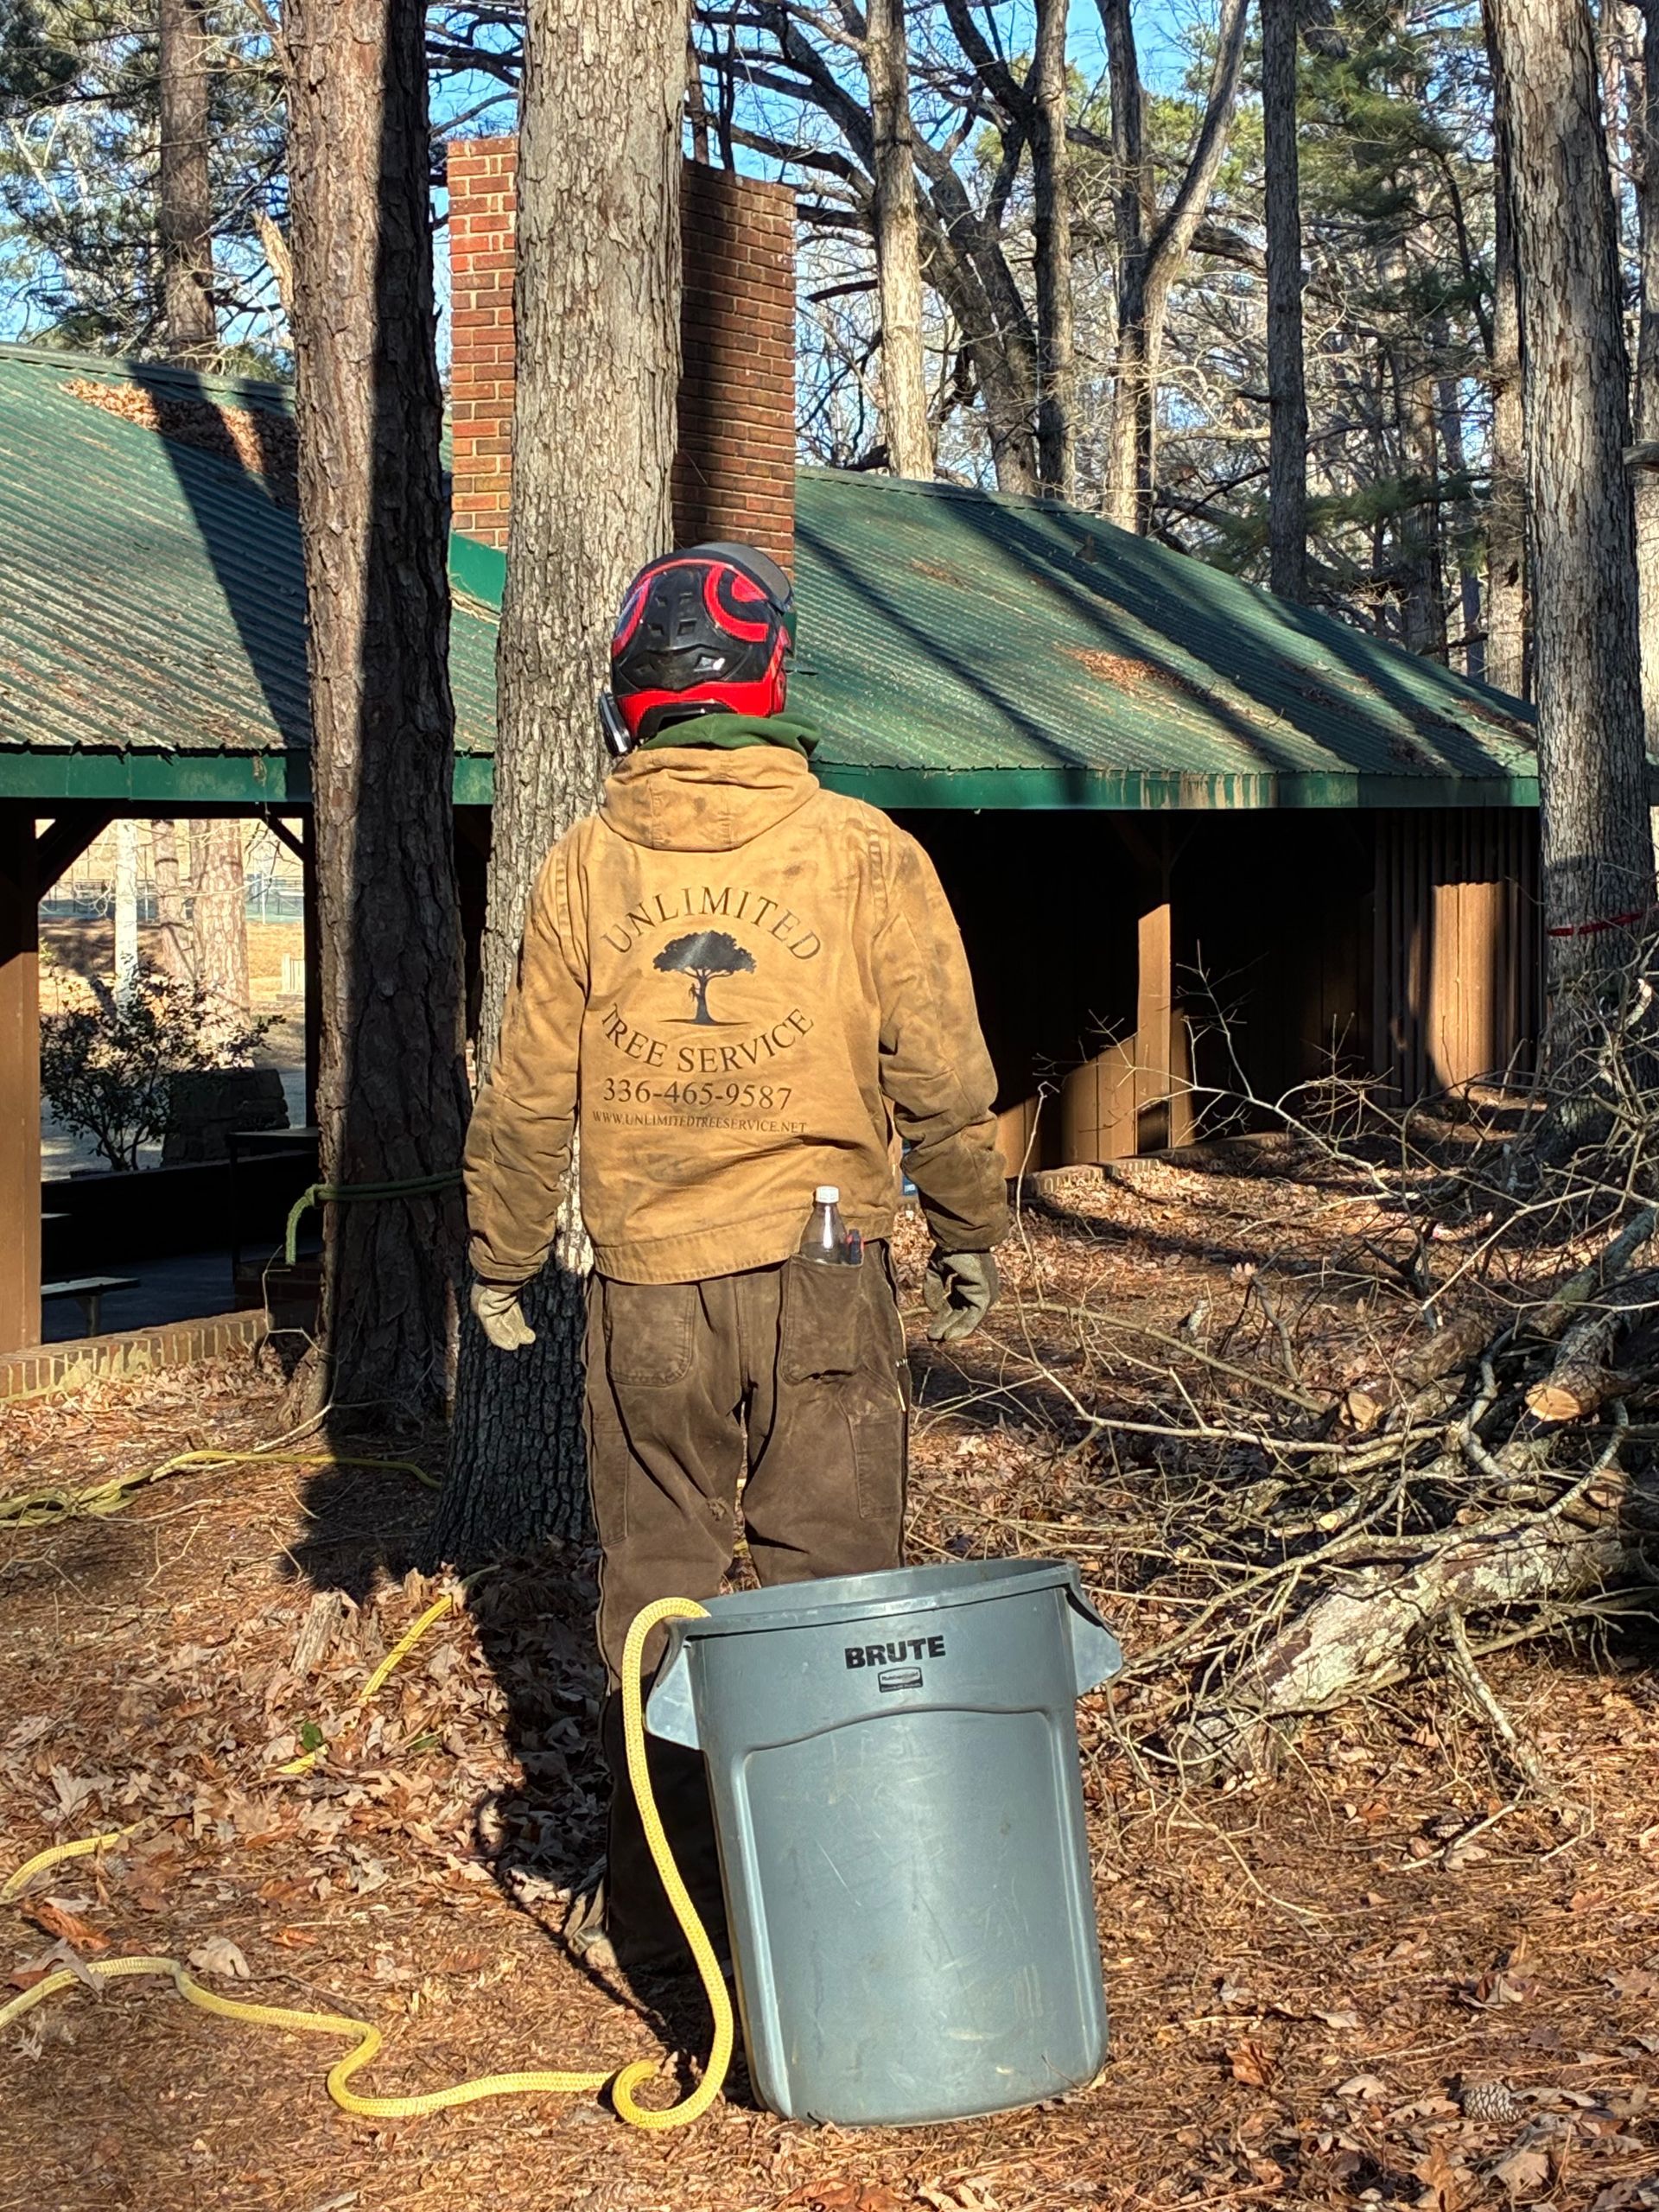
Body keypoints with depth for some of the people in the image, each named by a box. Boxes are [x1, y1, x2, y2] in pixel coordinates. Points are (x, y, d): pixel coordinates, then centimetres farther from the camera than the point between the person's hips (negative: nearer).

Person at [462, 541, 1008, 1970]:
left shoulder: (589, 866, -2)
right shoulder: (863, 851, -4)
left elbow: (529, 1099, 3)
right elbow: (944, 1079, -3)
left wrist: (502, 1260, 16)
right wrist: (971, 1240, 12)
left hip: (650, 1289, 1)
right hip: (825, 1279, -1)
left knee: (654, 1601, 12)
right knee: (836, 1595, 8)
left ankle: (651, 1907, 21)